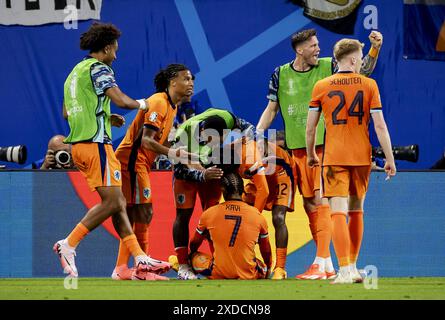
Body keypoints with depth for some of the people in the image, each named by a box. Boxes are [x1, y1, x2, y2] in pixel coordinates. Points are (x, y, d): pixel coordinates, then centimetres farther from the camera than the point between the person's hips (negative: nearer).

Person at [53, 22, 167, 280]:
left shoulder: (75, 72, 22)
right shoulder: (99, 68, -6)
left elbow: (67, 113, 27)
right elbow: (121, 100, -18)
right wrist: (141, 104, 3)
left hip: (79, 144, 10)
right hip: (96, 143, -10)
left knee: (118, 202, 7)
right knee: (111, 203, -9)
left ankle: (140, 260, 3)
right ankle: (68, 245, -13)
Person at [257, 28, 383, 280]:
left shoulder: (328, 67, 1)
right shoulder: (281, 75, 6)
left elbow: (363, 70, -1)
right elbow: (272, 109, 14)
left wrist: (375, 48, -17)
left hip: (324, 145, -3)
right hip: (297, 147, 3)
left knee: (321, 200, -14)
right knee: (309, 204, 5)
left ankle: (320, 263, -17)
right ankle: (327, 265, 12)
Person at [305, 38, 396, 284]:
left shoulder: (321, 87, 0)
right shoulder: (369, 85, 0)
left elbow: (310, 128, 3)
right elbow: (380, 126, -3)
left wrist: (311, 155, 19)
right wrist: (389, 159, 3)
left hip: (334, 157, -2)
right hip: (361, 157, 2)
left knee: (338, 212, -8)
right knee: (356, 211, 16)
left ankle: (346, 270, -21)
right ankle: (352, 267, 25)